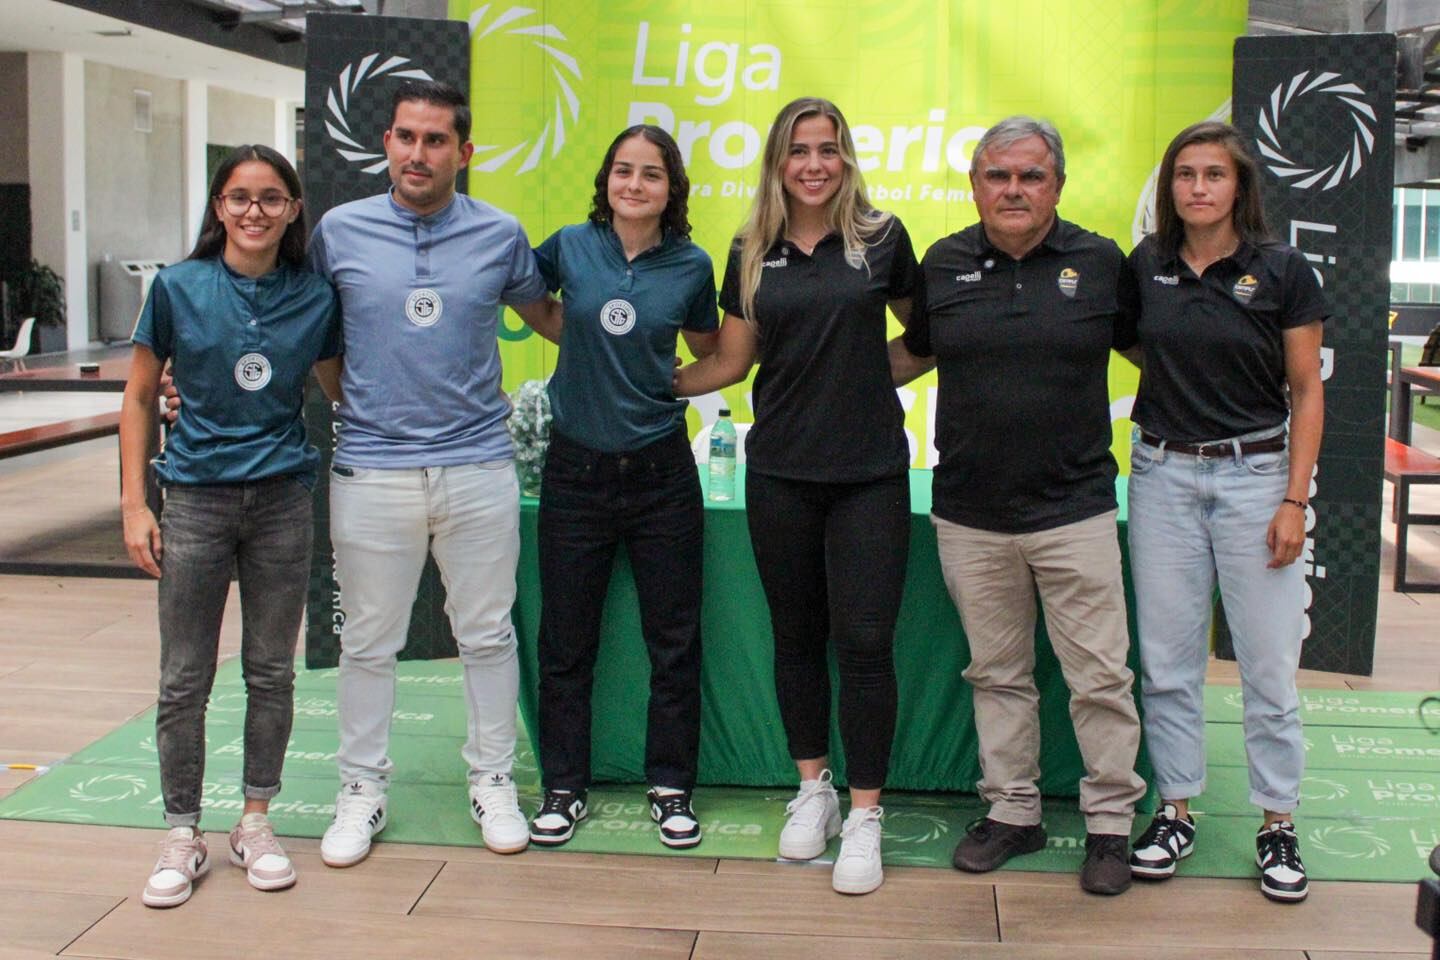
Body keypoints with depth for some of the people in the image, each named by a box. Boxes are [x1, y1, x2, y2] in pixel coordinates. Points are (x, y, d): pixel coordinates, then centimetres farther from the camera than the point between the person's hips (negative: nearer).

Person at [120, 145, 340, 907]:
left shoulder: (315, 298, 1)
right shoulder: (178, 287, -2)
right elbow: (139, 397, 2)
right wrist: (134, 503, -4)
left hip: (282, 498, 1)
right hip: (197, 497, -1)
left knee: (271, 671, 9)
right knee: (184, 679, 4)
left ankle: (255, 823, 24)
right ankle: (182, 837, 18)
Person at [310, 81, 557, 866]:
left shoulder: (500, 235, 3)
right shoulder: (340, 231, 2)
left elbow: (543, 315, 18)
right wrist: (350, 403, 9)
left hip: (478, 465, 0)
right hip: (371, 468, 0)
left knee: (487, 635, 9)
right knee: (368, 640, 9)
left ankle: (492, 780, 25)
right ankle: (361, 789, 25)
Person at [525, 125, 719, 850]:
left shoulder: (691, 267, 0)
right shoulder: (569, 247, -3)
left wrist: (662, 384, 3)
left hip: (660, 471, 0)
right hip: (576, 469, 0)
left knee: (673, 640, 7)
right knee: (566, 641, 8)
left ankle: (671, 786, 23)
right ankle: (563, 787, 23)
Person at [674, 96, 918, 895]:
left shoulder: (881, 238, 0)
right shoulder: (753, 253, 6)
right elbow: (731, 360, 11)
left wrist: (872, 374, -1)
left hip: (869, 470, -2)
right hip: (779, 470, 3)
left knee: (865, 641, -3)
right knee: (796, 636, 11)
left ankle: (865, 816, 10)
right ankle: (813, 789, 29)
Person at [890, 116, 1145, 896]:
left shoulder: (1100, 262, 1)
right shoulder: (944, 264, 5)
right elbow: (914, 350, 19)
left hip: (1074, 510, -2)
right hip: (970, 516, 2)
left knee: (1099, 676, 3)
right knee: (996, 673, 13)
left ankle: (1110, 820, 19)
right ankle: (1012, 811, 27)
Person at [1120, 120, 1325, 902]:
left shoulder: (1283, 272, -4)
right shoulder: (1144, 266, 3)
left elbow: (1307, 393, -2)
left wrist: (1294, 499, -7)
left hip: (1254, 473, -2)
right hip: (1163, 474, 3)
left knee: (1269, 662, 2)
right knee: (1167, 658, 6)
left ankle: (1278, 824, 15)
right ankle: (1175, 810, 19)